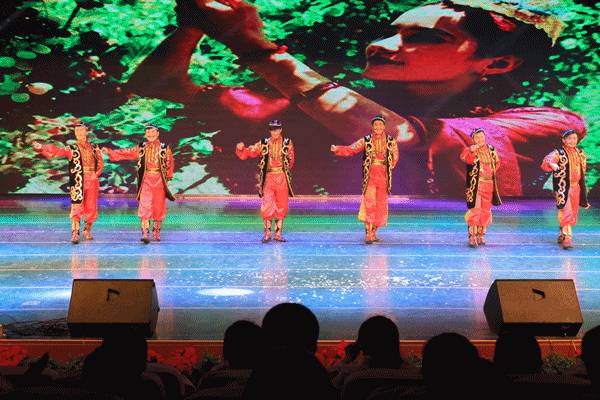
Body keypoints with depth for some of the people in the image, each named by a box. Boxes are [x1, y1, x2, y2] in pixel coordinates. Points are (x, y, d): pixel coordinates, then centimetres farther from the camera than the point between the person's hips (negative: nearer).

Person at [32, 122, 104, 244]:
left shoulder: (94, 148, 13)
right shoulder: (71, 149, 6)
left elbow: (101, 162, 16)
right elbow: (56, 151, -4)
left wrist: (96, 173, 0)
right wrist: (41, 147, -18)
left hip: (92, 181, 3)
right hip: (78, 182, -3)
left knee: (91, 208, 7)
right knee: (76, 208, -11)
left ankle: (87, 231, 25)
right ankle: (75, 234, -9)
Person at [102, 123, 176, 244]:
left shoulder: (165, 149, 7)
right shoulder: (141, 148, 9)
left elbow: (169, 164, 16)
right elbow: (125, 153, 7)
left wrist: (167, 177, 8)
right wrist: (110, 152, -2)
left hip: (159, 182, 0)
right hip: (145, 181, 0)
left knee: (159, 208, 4)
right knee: (144, 208, -11)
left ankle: (156, 233, 20)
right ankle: (145, 234, -14)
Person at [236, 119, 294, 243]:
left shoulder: (287, 143, 7)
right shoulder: (263, 144, 7)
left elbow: (290, 161, 13)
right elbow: (248, 152, 4)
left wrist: (282, 170, 4)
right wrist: (241, 149, -15)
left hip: (282, 178, 1)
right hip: (268, 178, -1)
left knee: (282, 206, 3)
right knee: (267, 206, -9)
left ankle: (278, 233, 13)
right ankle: (267, 233, 2)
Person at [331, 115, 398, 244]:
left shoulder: (391, 141, 8)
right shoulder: (366, 141, 3)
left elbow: (395, 156, 19)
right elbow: (351, 149, -2)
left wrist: (389, 168, 7)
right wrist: (337, 149, -18)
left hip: (384, 177, 3)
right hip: (370, 177, -3)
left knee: (381, 205, 5)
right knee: (369, 204, -14)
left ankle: (374, 233, 17)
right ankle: (368, 234, -15)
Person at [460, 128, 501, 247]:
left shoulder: (491, 149, 10)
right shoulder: (471, 151, -7)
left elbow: (497, 162, 27)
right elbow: (464, 157, -31)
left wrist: (491, 171, 12)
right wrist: (470, 151, -51)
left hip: (489, 184, 6)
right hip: (475, 184, -5)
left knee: (486, 211, 11)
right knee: (475, 210, -14)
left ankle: (481, 236, 24)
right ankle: (472, 237, -13)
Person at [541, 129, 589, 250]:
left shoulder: (581, 154, 11)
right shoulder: (558, 153, -6)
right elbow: (547, 160, -21)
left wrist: (582, 186, 22)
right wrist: (552, 164, -43)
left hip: (576, 188, 6)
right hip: (563, 188, -6)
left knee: (573, 213, 12)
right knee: (566, 212, -16)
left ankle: (561, 236, 26)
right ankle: (566, 239, -17)